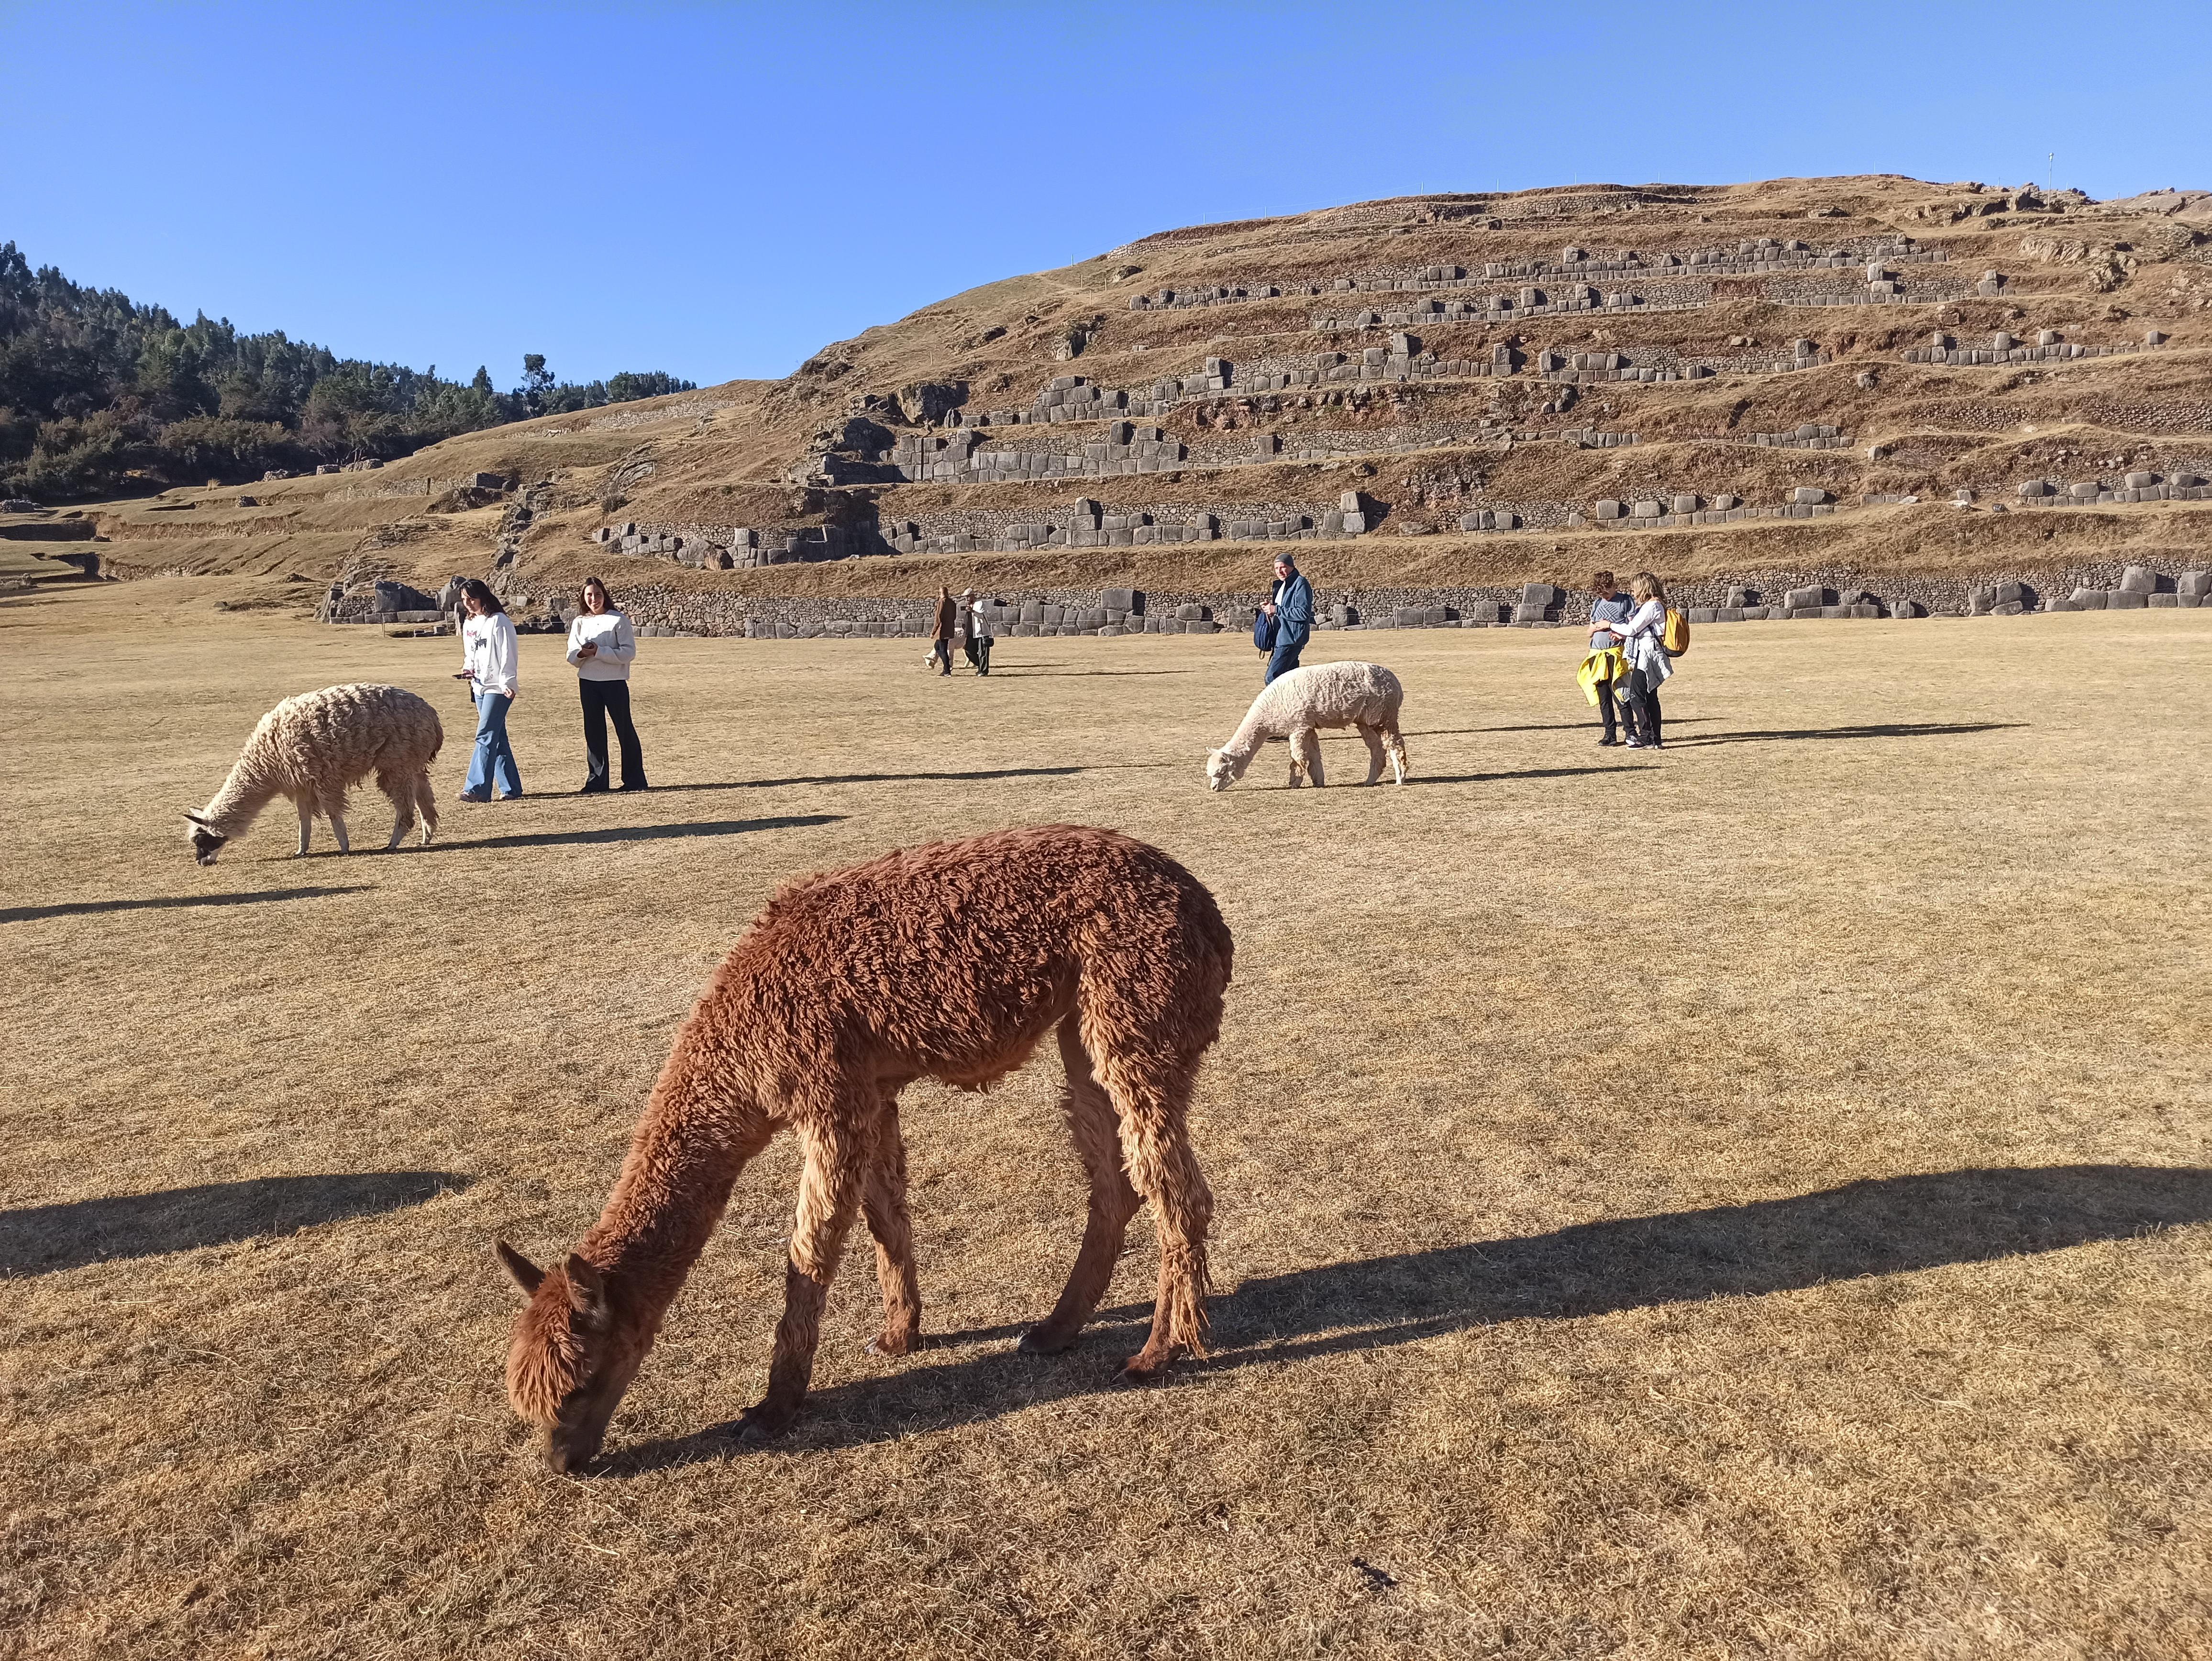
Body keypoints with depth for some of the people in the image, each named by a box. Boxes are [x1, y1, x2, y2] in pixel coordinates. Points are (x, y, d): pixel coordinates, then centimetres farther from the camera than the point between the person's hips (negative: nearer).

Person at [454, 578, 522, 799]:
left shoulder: (499, 622, -9)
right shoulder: (469, 625, 15)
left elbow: (507, 656, -13)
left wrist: (507, 683, -18)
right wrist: (467, 669, 4)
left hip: (498, 688, -8)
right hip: (479, 687, 8)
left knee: (485, 736, -13)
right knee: (497, 738, 9)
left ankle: (477, 788, -14)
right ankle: (510, 788, 13)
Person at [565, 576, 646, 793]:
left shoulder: (619, 620, -4)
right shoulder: (579, 623, 9)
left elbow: (629, 652, -12)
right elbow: (572, 656, 7)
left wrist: (599, 652, -20)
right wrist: (582, 654, -16)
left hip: (615, 682, -4)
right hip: (588, 683, 4)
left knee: (625, 730, 1)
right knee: (593, 732, 6)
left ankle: (635, 780, 8)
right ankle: (596, 781, 12)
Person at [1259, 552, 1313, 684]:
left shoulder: (1301, 584, -12)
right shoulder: (1281, 584, 17)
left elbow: (1304, 613, -21)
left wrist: (1276, 610, -20)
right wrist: (1269, 607, 3)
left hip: (1291, 639, -10)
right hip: (1282, 638, 10)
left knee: (1271, 678, -16)